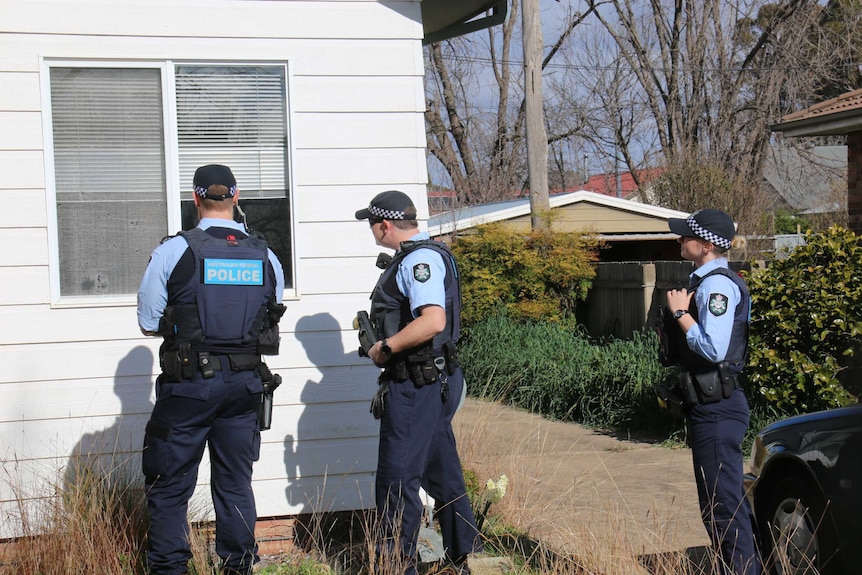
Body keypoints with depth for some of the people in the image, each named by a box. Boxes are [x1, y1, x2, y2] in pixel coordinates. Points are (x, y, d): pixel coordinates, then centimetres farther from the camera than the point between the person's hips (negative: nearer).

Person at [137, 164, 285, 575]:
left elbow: (148, 323, -4)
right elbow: (272, 321, 10)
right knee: (235, 483, 13)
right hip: (245, 383, 4)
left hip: (189, 384, -3)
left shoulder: (174, 251, -8)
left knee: (170, 485, 6)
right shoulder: (265, 256, 3)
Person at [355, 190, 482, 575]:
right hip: (435, 383, 11)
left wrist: (385, 348, -19)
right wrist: (384, 342, 18)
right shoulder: (417, 257, 16)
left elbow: (433, 321, -28)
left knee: (397, 481, -4)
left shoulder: (419, 259, -16)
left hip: (416, 387, -11)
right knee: (442, 474, 15)